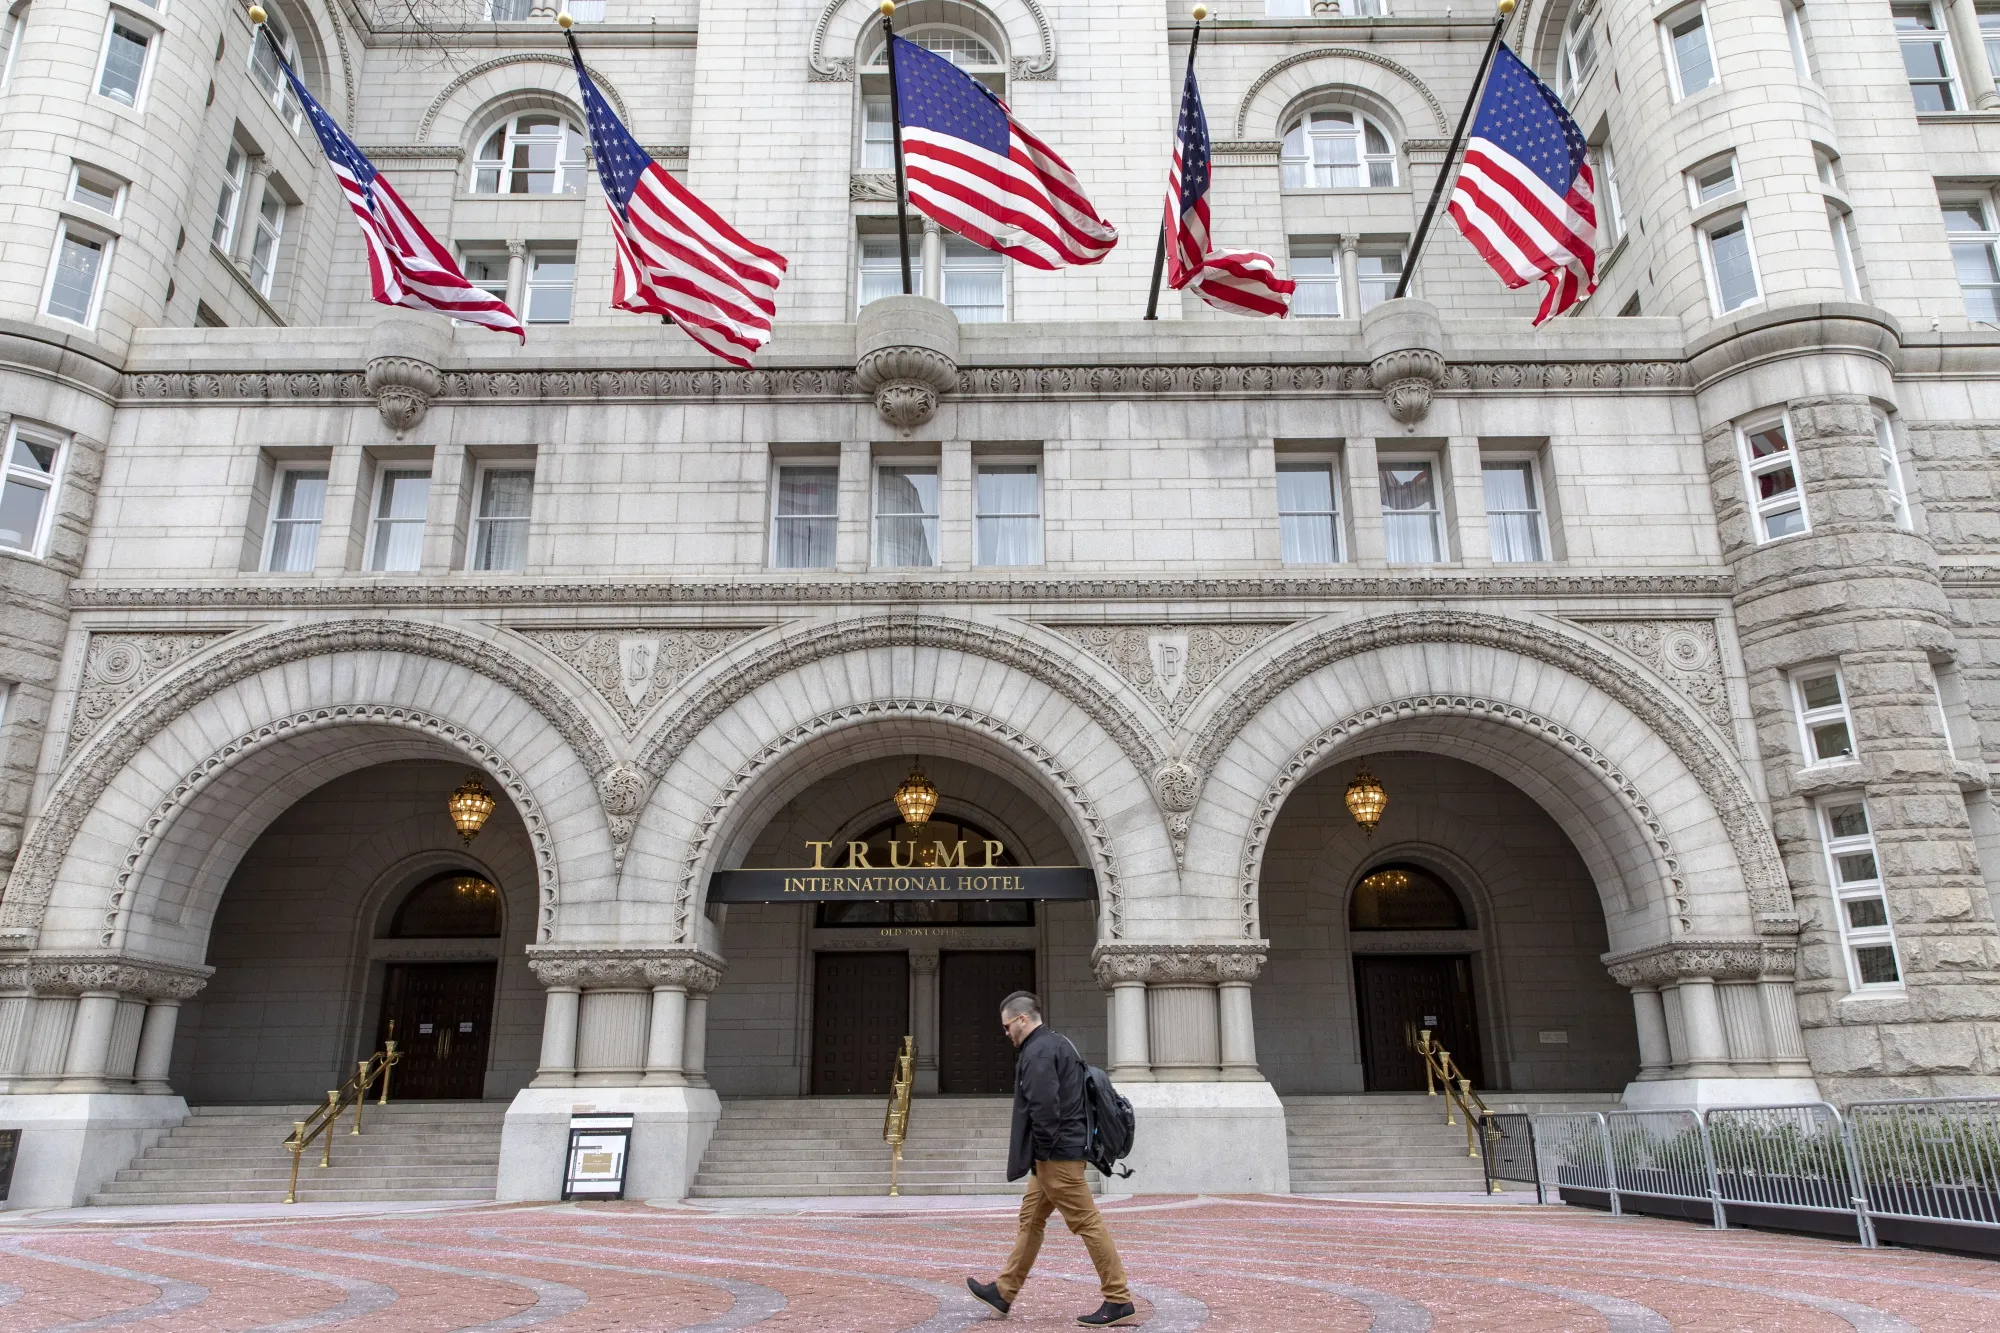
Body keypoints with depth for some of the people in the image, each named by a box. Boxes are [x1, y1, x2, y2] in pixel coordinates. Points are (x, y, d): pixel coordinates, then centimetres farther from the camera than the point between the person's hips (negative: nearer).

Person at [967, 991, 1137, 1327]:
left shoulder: (1038, 1052, -16)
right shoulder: (1057, 1043, 16)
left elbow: (1044, 1108, -26)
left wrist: (1042, 1151, -14)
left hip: (1057, 1155, -11)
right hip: (1061, 1152, 11)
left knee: (1087, 1223, -5)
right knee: (1031, 1219, 16)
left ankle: (1119, 1303, 0)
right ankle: (1004, 1292, 26)